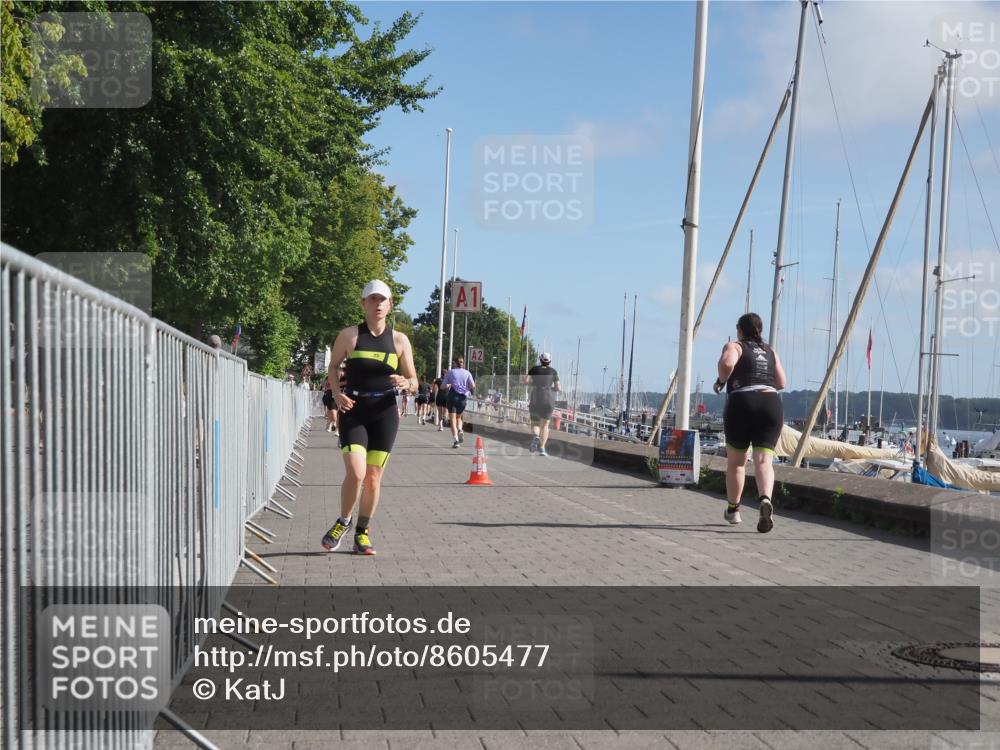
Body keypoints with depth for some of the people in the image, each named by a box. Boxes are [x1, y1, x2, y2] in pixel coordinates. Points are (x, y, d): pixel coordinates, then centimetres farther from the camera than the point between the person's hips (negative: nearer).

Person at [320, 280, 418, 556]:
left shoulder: (399, 340, 5)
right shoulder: (349, 335, 1)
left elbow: (414, 382, 8)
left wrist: (405, 383, -15)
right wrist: (336, 393, -7)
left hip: (385, 412, 2)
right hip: (353, 411, -2)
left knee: (374, 477, 4)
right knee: (356, 473, -16)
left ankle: (362, 533, 21)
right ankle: (343, 523, 10)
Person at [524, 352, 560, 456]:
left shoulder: (535, 369, 6)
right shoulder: (553, 371, 6)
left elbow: (526, 380, -6)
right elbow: (557, 388, 6)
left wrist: (534, 384, 12)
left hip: (535, 399, 0)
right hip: (548, 400, 0)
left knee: (535, 423, 13)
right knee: (545, 424, 10)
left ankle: (535, 436, -20)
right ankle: (542, 448, -1)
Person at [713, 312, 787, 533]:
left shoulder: (734, 346, 7)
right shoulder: (770, 352, 22)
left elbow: (727, 363, -16)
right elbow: (781, 383, 18)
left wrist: (720, 381, 1)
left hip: (741, 403, -3)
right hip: (771, 403, 3)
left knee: (736, 461, 14)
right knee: (764, 460, -8)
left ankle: (733, 509, 24)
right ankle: (765, 499, -36)